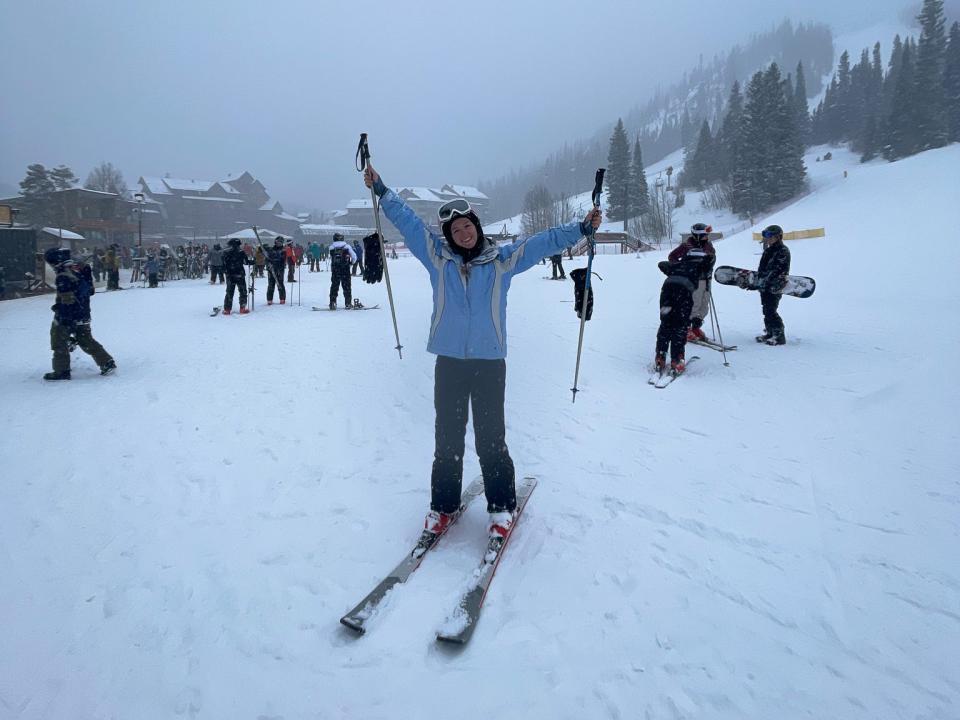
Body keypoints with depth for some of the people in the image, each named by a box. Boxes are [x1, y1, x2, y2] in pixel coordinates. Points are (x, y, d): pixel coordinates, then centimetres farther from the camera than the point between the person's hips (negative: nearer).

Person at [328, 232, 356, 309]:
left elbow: (331, 258, 4)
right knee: (346, 286, 7)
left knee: (334, 286, 8)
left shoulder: (331, 247, 2)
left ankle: (333, 303, 2)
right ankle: (347, 303, 5)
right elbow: (354, 257, 1)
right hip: (345, 269, -1)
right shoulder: (347, 246, -1)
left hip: (335, 269, 1)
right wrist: (351, 262, 18)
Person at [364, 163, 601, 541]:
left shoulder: (502, 259, 5)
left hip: (489, 361, -1)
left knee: (490, 439, 3)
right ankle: (443, 505, 25)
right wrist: (381, 191, 9)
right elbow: (407, 220, 10)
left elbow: (544, 241, 6)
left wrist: (581, 228, 0)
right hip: (449, 360, 1)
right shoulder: (437, 256, 7)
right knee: (447, 438, 9)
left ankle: (501, 507, 19)